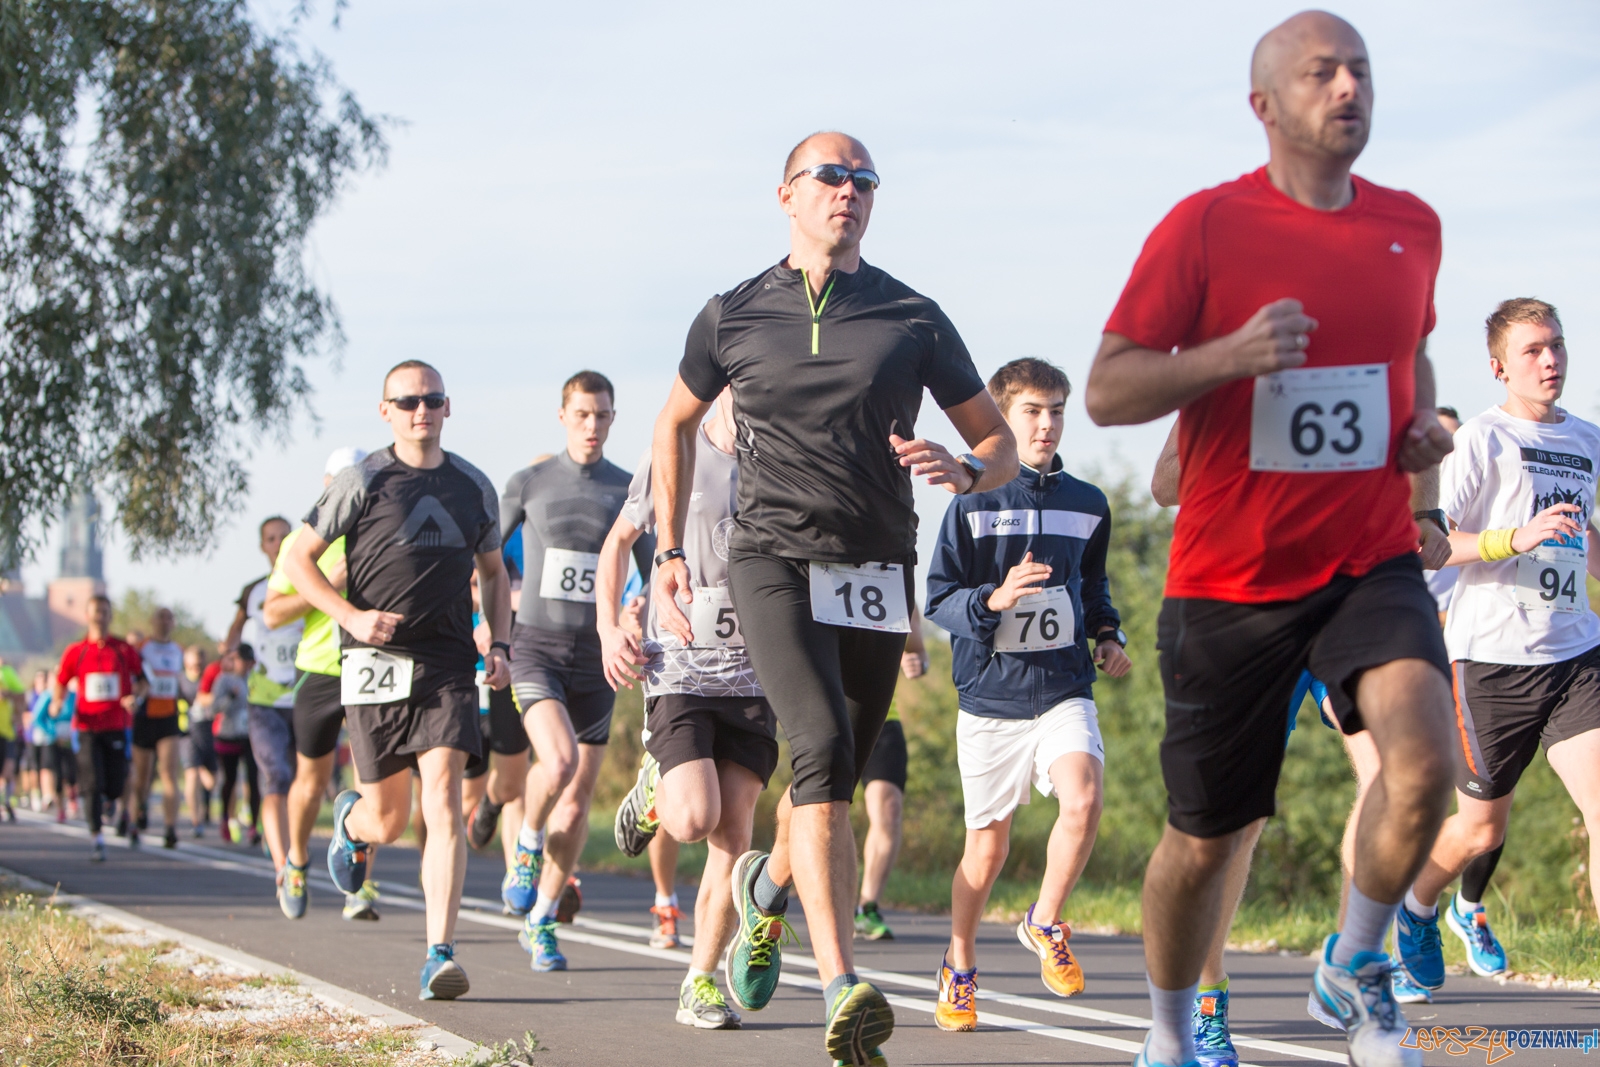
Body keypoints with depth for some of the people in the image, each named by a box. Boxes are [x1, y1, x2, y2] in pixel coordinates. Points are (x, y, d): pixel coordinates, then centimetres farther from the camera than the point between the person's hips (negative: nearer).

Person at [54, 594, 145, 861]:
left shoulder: (124, 650, 4)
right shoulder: (75, 652, 4)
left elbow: (141, 680, 11)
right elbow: (60, 684, 10)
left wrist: (134, 696, -9)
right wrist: (57, 702, -10)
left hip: (117, 726, 1)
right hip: (87, 726, -1)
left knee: (114, 787, 0)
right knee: (93, 785, -10)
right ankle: (96, 839, -2)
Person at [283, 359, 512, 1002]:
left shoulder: (473, 487, 11)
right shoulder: (364, 482, 0)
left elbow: (492, 571, 25)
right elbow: (299, 560, 3)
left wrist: (499, 645, 10)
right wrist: (351, 616, -12)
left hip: (448, 666, 2)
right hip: (376, 664, -2)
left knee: (443, 798, -16)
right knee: (389, 820, 4)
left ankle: (441, 955, -19)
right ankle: (351, 818, 44)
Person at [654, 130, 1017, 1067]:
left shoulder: (914, 320, 6)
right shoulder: (734, 317, 6)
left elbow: (1001, 443, 9)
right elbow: (675, 424, 22)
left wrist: (964, 471, -15)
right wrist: (669, 550, 14)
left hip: (879, 570, 3)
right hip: (776, 558, -3)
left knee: (840, 777, 10)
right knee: (824, 745, -24)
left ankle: (770, 883, 47)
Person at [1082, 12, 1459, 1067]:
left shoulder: (1412, 226, 6)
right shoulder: (1205, 225, -8)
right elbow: (1106, 393, -9)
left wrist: (1423, 436, 6)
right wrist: (1231, 356, -25)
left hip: (1371, 560, 2)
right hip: (1230, 576, -2)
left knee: (1422, 761, -24)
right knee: (1205, 837, 7)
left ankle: (1356, 966, 4)